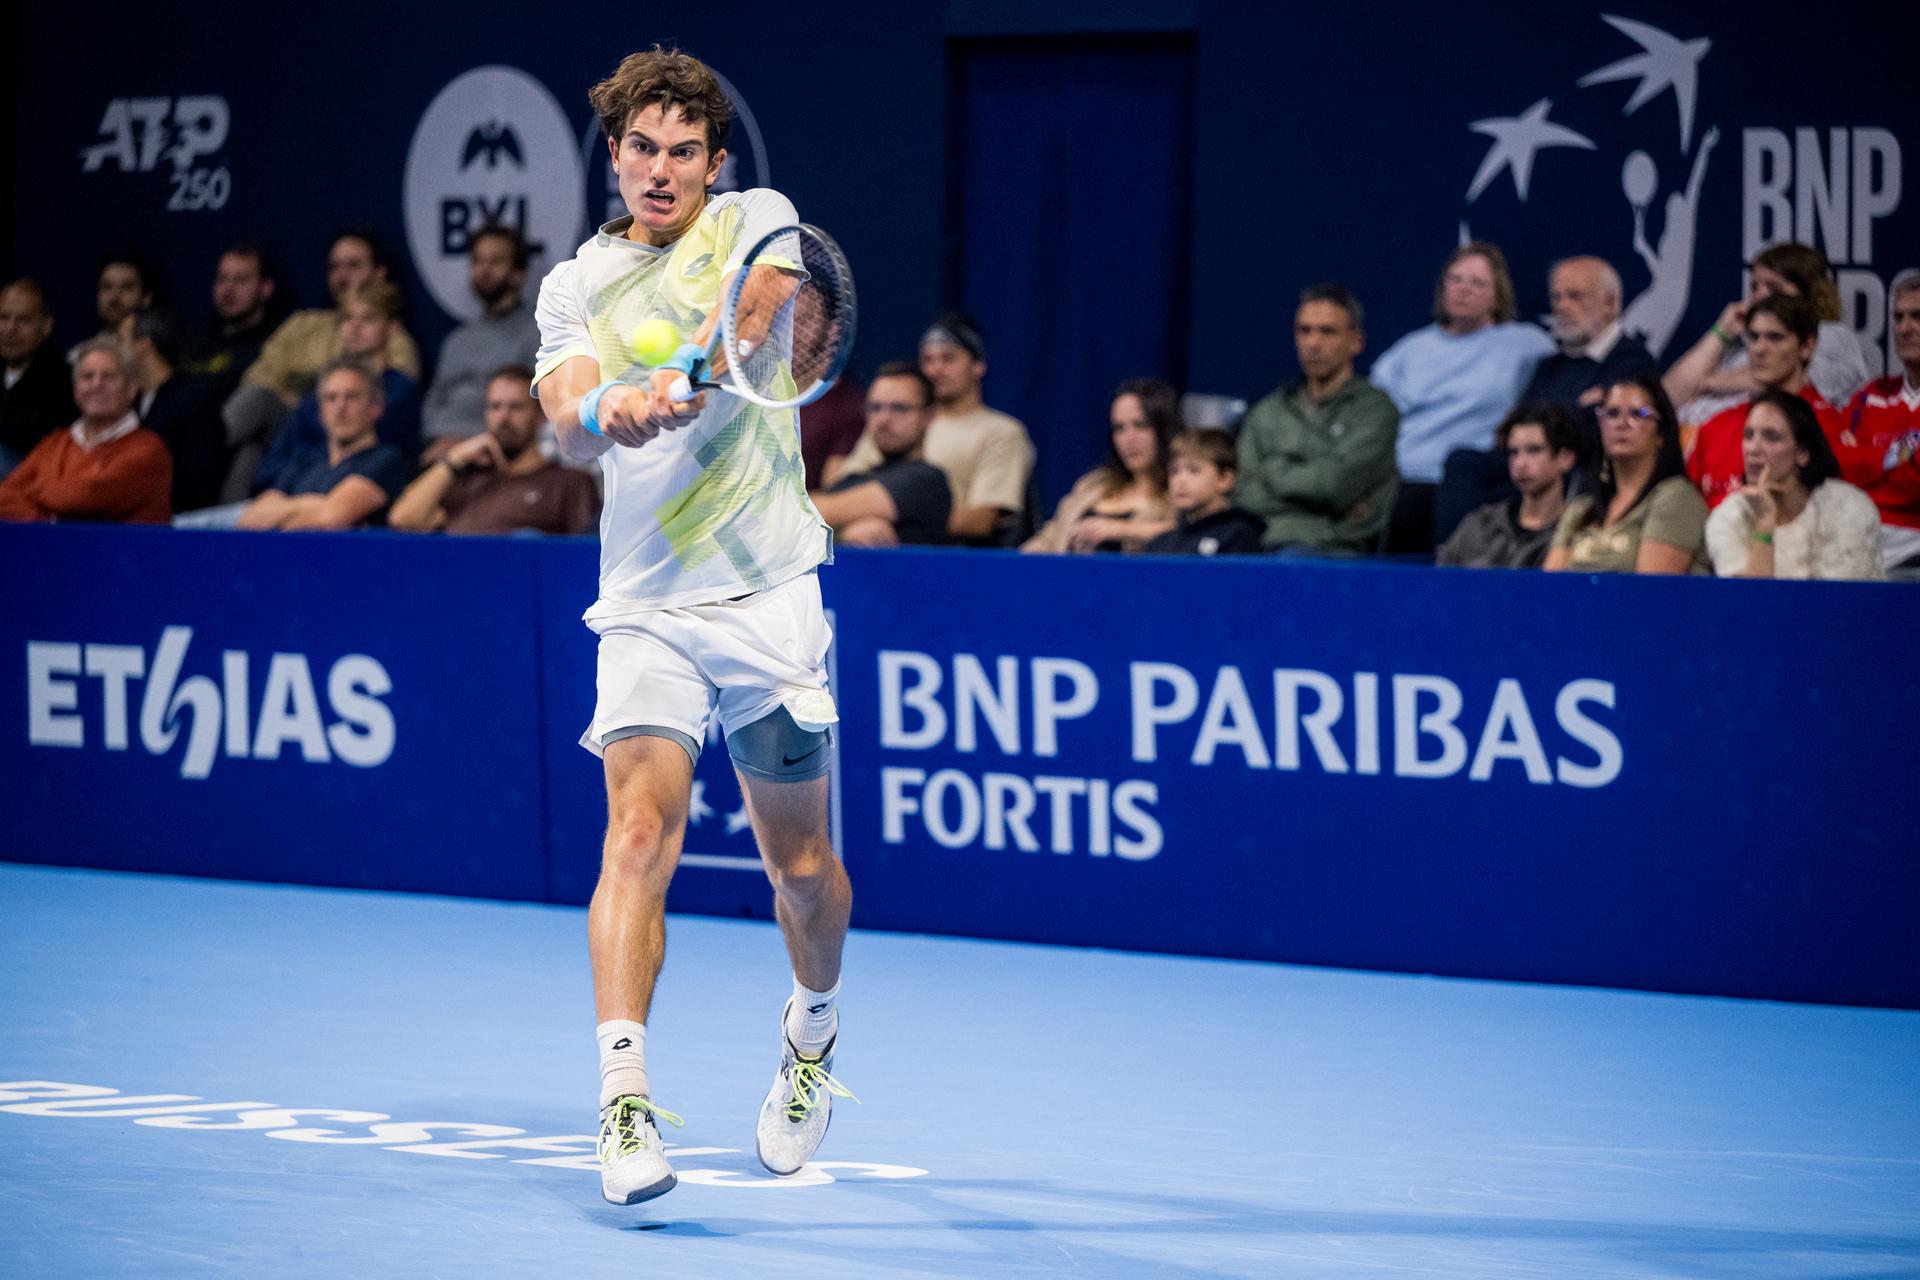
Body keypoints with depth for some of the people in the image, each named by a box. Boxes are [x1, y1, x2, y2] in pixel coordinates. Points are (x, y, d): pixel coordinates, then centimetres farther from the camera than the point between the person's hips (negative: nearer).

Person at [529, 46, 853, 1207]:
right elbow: (566, 421, -11)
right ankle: (625, 1097, -25)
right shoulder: (577, 286, 7)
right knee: (641, 828, -19)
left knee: (801, 863, 9)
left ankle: (816, 1025, 39)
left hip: (769, 592, 0)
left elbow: (759, 299, -20)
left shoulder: (759, 221, 3)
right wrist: (600, 412, -36)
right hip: (645, 606, 0)